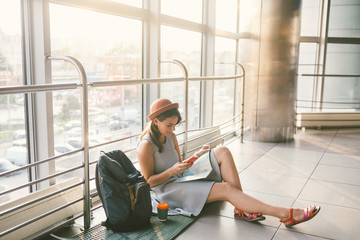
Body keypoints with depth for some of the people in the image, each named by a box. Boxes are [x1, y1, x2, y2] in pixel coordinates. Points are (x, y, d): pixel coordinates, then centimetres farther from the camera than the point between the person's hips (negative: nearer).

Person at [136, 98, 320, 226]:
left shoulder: (170, 136, 7)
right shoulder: (146, 146, -17)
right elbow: (148, 182, -14)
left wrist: (195, 157, -6)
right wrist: (172, 171, -26)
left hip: (181, 179, 8)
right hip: (166, 190, -8)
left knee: (222, 151, -11)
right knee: (226, 189, -24)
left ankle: (241, 209, -18)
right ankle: (286, 215, -24)